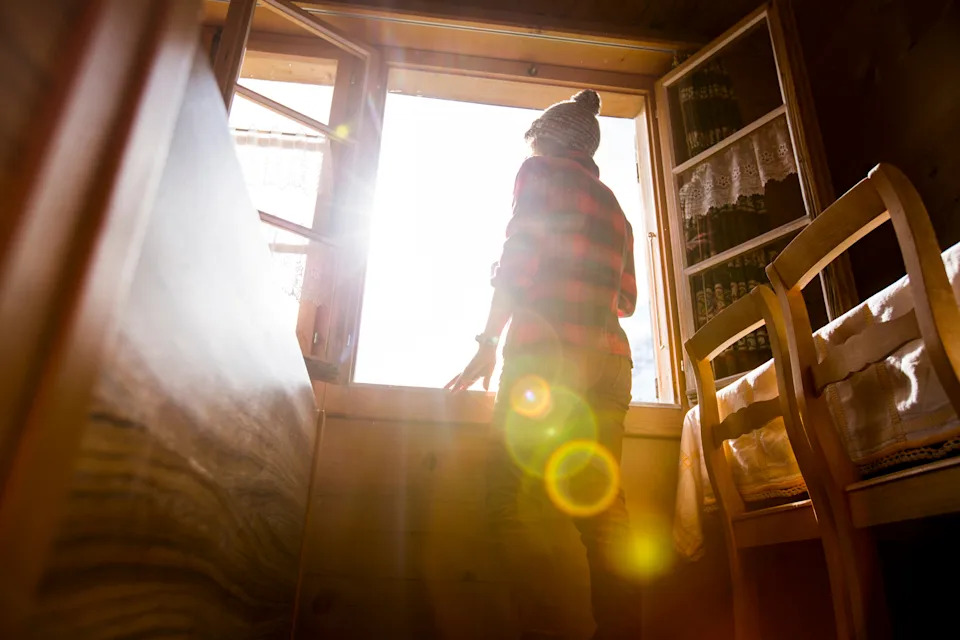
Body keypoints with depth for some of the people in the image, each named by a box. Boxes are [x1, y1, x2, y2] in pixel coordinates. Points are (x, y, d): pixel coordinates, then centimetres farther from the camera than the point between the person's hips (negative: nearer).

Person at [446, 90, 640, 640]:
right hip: (610, 360, 7)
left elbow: (521, 256, -5)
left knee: (506, 505, -8)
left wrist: (490, 340, -5)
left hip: (544, 351, -6)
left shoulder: (541, 171, 10)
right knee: (604, 515, 1)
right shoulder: (614, 205, 28)